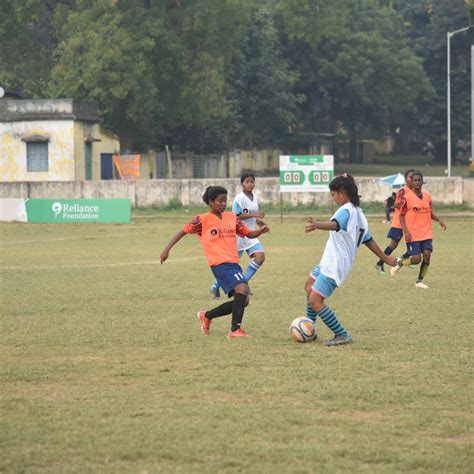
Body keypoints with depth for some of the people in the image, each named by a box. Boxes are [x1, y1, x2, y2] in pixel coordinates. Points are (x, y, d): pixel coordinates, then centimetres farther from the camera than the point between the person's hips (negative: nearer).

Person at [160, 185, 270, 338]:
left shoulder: (232, 217, 14)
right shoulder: (203, 219, -1)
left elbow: (249, 234, 16)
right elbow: (183, 231, 1)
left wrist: (260, 231, -5)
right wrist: (167, 249, -6)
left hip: (233, 263, 7)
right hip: (219, 263, -7)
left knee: (242, 300, 6)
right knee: (242, 288, -27)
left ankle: (207, 316, 25)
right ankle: (235, 330, -24)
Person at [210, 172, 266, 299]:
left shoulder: (254, 197, 9)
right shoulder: (239, 198, -15)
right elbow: (236, 216, -22)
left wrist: (258, 221, 5)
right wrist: (253, 215, -27)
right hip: (238, 235, -7)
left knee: (260, 257, -11)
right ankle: (215, 287, 16)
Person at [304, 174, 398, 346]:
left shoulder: (347, 210, -18)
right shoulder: (358, 213, 13)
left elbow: (335, 224, -41)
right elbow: (368, 240, 19)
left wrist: (317, 225, -61)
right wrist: (385, 258, 30)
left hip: (335, 266, -11)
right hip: (329, 262, 11)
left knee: (315, 301, -11)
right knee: (309, 286, 25)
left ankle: (342, 336, -6)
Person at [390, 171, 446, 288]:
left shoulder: (427, 197, 8)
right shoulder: (407, 198, -7)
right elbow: (401, 216, -5)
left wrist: (439, 220, 0)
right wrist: (406, 231, -15)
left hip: (426, 233, 4)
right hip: (413, 234, -4)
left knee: (427, 255, -9)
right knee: (416, 259, -11)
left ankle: (420, 281, 6)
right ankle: (399, 262, 20)